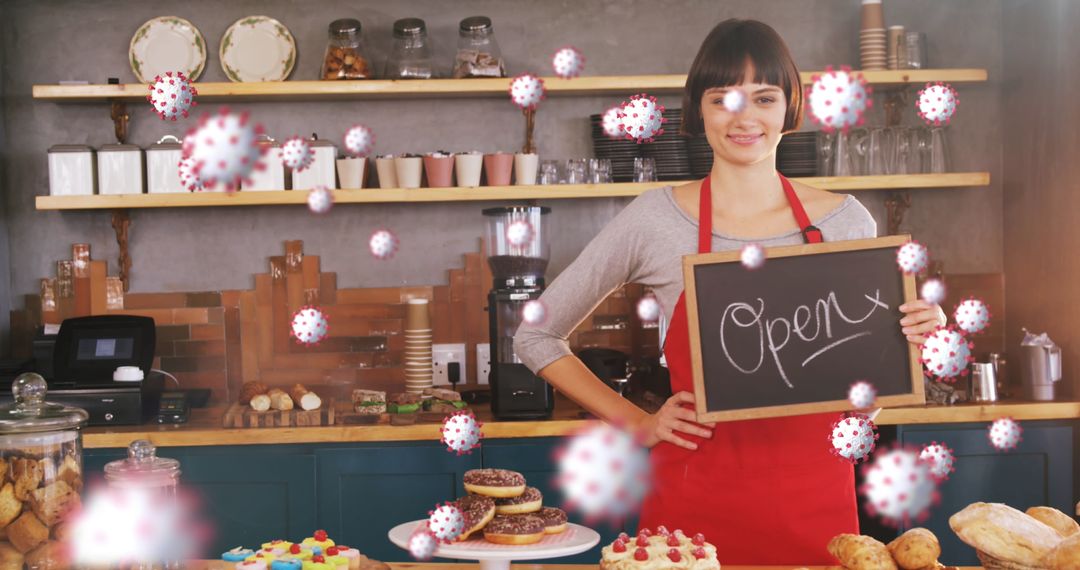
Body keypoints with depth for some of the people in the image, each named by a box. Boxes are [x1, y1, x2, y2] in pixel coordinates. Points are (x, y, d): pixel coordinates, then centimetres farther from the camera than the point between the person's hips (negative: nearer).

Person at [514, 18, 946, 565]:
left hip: (814, 498, 2)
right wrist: (637, 424, -1)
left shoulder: (845, 220, 3)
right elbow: (536, 336, 5)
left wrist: (913, 336, -6)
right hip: (696, 501, -2)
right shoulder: (655, 218, -4)